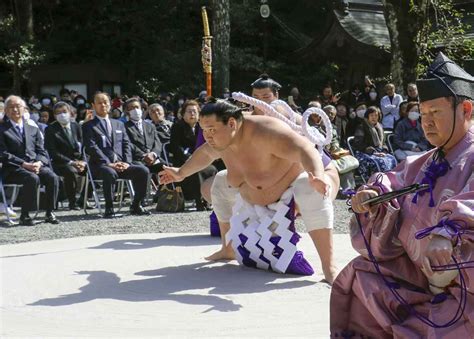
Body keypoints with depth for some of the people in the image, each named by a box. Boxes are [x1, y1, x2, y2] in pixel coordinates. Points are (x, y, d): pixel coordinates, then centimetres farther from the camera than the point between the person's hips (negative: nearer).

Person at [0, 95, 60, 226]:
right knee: (33, 179, -35)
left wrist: (39, 163, -10)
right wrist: (24, 164, -16)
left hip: (36, 165, 4)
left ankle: (49, 213, -14)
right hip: (13, 169, -4)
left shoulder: (33, 129, 21)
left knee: (53, 177, -25)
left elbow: (41, 151, 14)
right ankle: (24, 216, -24)